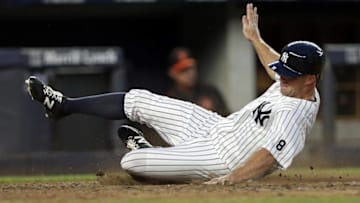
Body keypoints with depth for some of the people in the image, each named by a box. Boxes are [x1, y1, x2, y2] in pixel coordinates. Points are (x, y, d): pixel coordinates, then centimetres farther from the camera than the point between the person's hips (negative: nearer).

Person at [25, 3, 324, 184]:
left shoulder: (294, 116, -31)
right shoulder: (294, 83, -3)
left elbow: (269, 155, -43)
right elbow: (278, 66, 22)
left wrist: (232, 178, -54)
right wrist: (255, 38, 32)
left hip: (219, 159, -9)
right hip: (215, 124, 9)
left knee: (130, 163, -15)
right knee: (137, 100, 13)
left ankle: (144, 151, 23)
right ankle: (62, 106, 30)